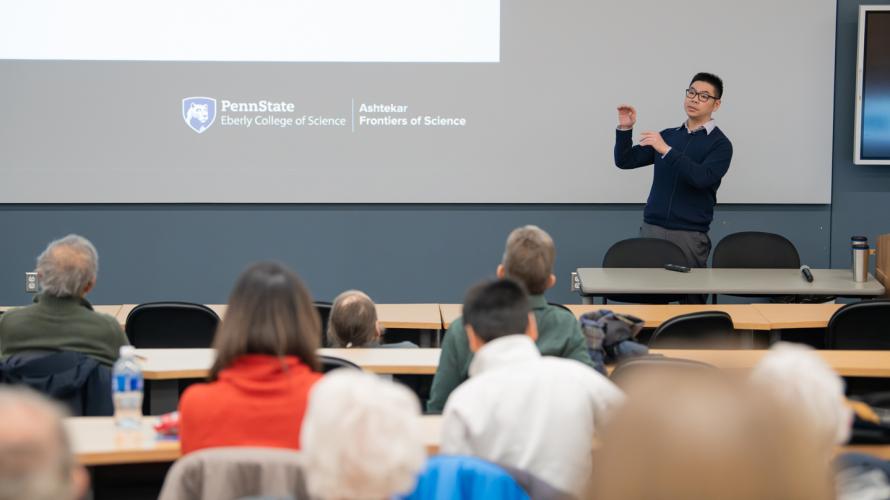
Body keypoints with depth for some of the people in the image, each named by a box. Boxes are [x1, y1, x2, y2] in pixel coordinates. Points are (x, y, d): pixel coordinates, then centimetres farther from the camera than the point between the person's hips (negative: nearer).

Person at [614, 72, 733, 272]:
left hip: (689, 235, -3)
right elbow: (625, 161, 11)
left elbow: (702, 178, -19)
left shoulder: (720, 144, -2)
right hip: (652, 229, 3)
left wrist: (667, 151, -24)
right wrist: (625, 129, -5)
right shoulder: (667, 135, 13)